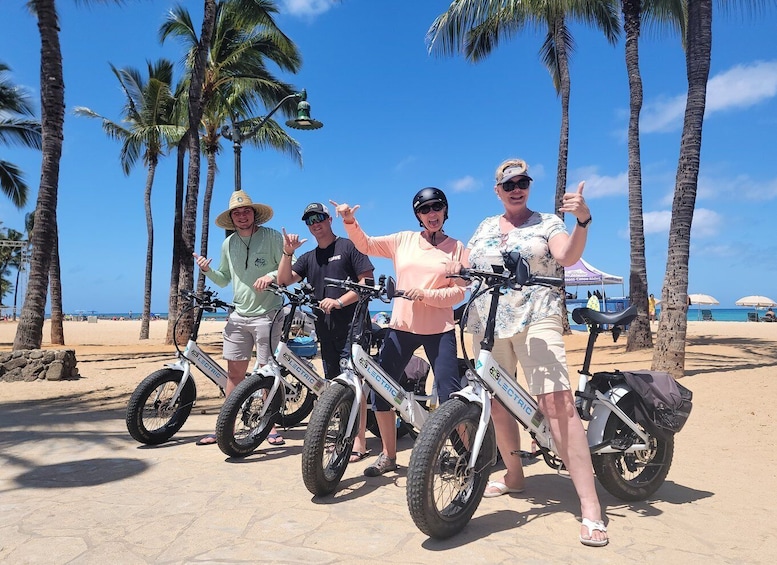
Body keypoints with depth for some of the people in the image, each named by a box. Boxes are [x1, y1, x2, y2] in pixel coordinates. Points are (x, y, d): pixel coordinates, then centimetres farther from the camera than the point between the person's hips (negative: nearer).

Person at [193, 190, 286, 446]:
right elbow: (224, 279, 19)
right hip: (238, 316, 5)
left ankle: (271, 427, 14)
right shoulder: (228, 244, 11)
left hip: (267, 314, -5)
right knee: (234, 371, 7)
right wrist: (208, 270, 0)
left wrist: (271, 275, -23)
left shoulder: (272, 236, -5)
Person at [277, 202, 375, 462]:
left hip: (351, 324, -6)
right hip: (325, 328, 7)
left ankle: (359, 441, -5)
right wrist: (288, 252, -6)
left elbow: (367, 281, -6)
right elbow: (284, 280, 8)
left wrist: (339, 301, -16)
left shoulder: (349, 246, 2)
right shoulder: (308, 257, 20)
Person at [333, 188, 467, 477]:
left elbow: (459, 292, -2)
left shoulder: (456, 247, 3)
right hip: (401, 327, 3)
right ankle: (388, 455, 22)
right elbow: (366, 245, 1)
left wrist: (426, 294, -17)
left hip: (439, 330, -2)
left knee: (450, 394, -5)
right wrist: (350, 221, -16)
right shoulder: (404, 240, 8)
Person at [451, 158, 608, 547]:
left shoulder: (548, 223, 7)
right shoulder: (485, 227, 19)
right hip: (488, 323, 5)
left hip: (536, 320, -5)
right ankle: (514, 475, 30)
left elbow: (568, 256, -12)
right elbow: (466, 269, 21)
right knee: (497, 402, 10)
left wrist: (582, 220, -28)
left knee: (558, 403, -18)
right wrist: (456, 269, -2)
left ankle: (590, 508, -15)